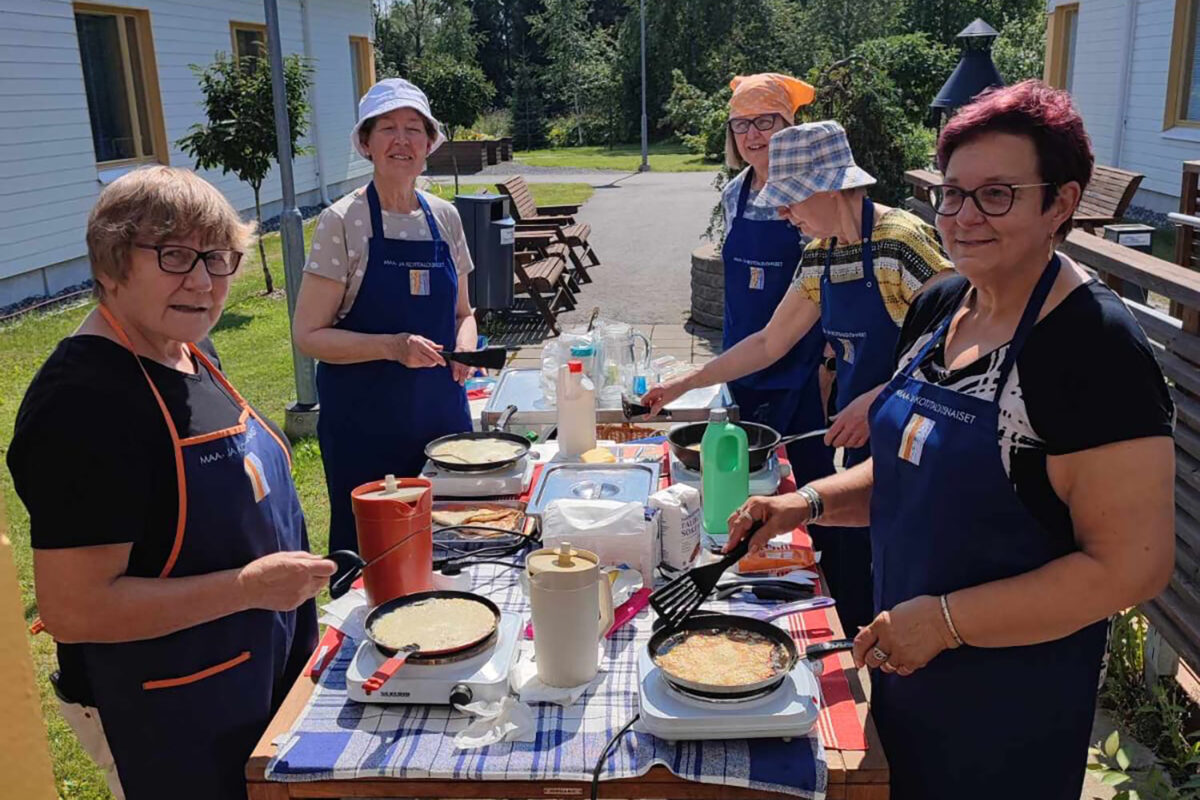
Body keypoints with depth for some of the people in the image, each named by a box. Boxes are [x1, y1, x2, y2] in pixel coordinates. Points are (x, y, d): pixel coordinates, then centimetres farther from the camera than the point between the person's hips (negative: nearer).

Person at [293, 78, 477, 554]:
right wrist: (393, 346, -23)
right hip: (365, 418, -4)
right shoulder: (343, 222, -8)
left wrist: (464, 341, -6)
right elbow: (308, 335, -10)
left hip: (442, 409, 5)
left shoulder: (444, 217, 6)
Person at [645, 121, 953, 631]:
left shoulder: (902, 240, -17)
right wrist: (684, 384, 16)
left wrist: (879, 399, -26)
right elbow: (769, 343, 16)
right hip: (858, 444, 7)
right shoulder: (818, 255, 7)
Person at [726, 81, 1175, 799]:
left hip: (1012, 700, -7)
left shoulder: (1097, 348, -23)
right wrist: (811, 503, -4)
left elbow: (1132, 566, -24)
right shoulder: (940, 307, 0)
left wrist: (945, 619, -24)